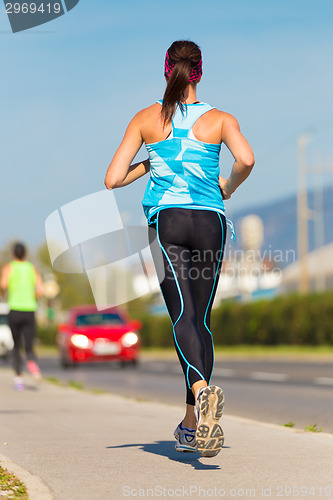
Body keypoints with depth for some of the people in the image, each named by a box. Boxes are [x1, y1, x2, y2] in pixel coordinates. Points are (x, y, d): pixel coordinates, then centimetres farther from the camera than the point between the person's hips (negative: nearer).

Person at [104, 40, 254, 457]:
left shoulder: (146, 119, 7)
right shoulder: (220, 119, 5)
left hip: (166, 220, -1)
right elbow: (246, 160, -15)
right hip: (210, 222, 1)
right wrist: (228, 186, 6)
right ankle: (191, 423, 16)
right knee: (201, 319, 12)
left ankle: (202, 390, -43)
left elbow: (112, 179, 5)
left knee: (183, 316, -14)